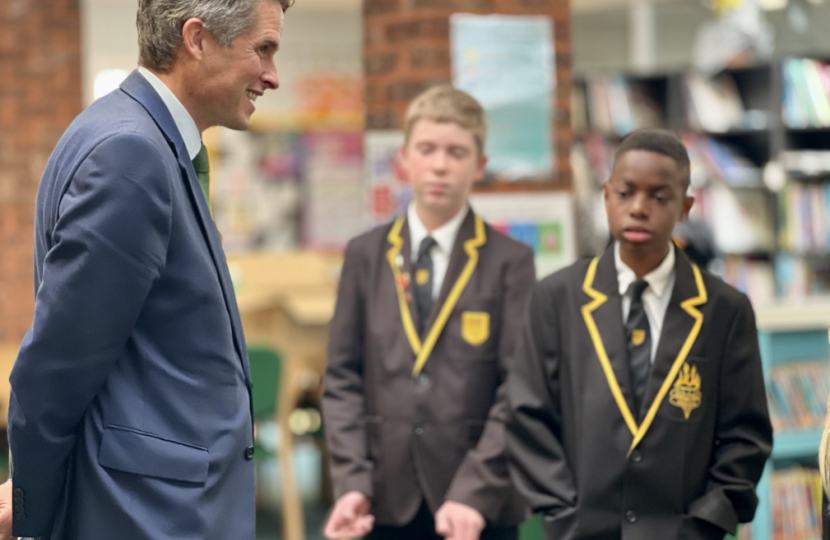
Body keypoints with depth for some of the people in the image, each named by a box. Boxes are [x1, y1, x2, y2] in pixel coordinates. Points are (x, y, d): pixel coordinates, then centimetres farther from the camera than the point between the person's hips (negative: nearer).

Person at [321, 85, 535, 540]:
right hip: (390, 502, 2)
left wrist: (475, 491, -15)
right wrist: (352, 481, -6)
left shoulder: (510, 262, 0)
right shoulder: (365, 256, 8)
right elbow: (343, 378, 6)